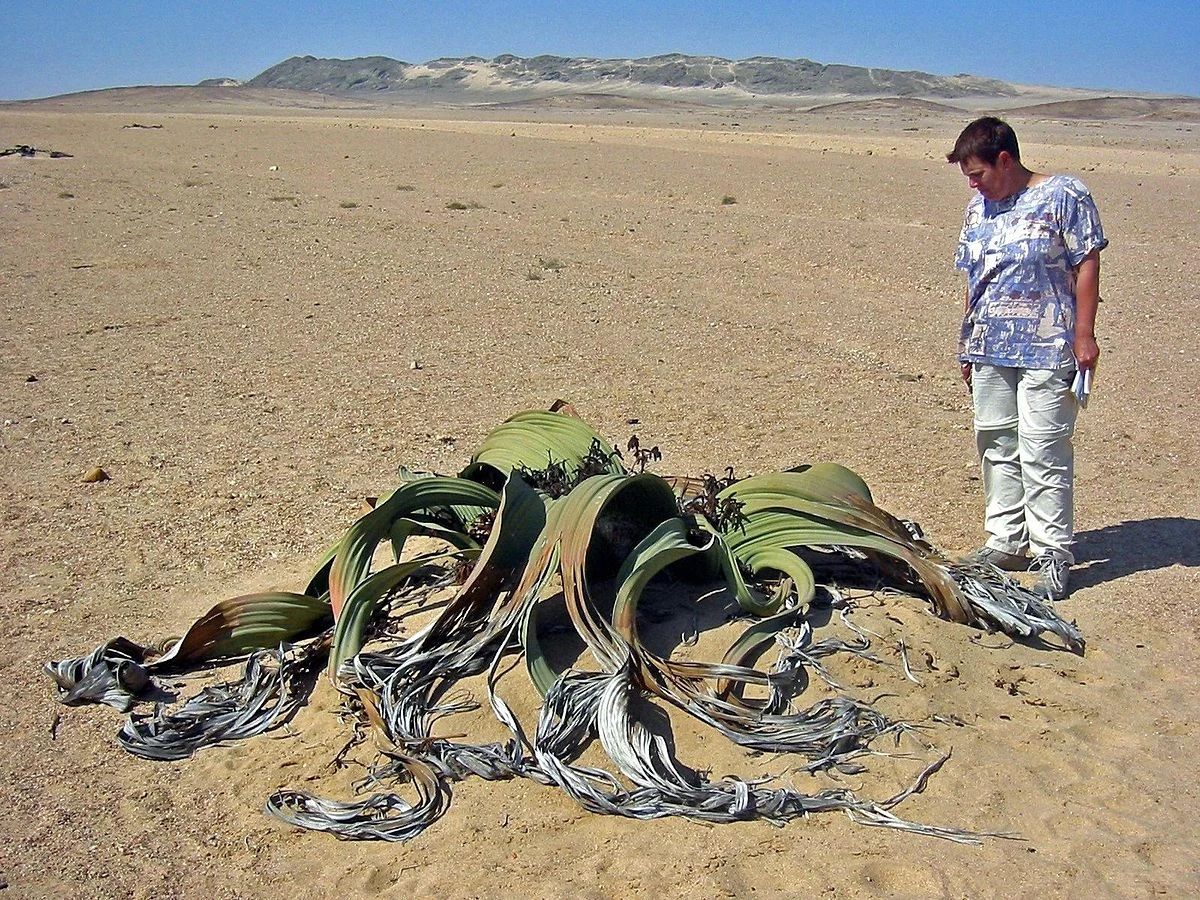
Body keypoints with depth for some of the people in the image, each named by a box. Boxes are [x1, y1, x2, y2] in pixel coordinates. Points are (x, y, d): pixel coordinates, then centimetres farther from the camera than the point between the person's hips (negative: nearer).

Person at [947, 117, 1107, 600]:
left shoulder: (1064, 196, -5)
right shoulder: (978, 209, 13)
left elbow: (1087, 266, -6)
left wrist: (1084, 335, -11)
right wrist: (968, 344, 17)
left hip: (1046, 350, -7)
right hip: (989, 350, 7)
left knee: (1043, 452, -6)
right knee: (996, 447, 11)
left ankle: (1054, 554, 3)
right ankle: (1005, 542, 23)